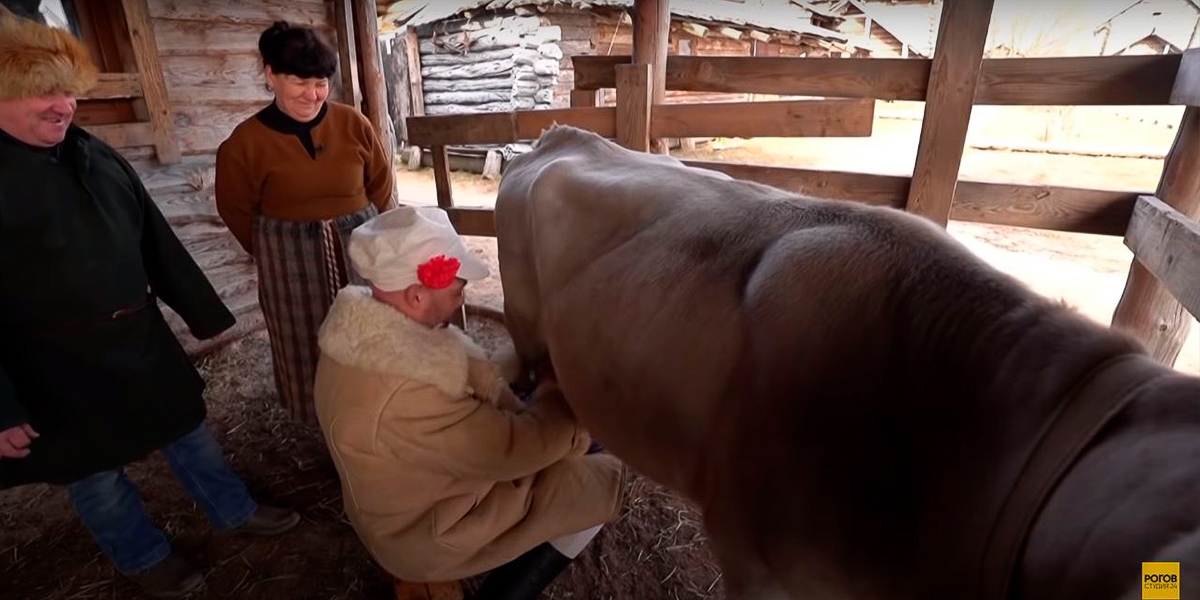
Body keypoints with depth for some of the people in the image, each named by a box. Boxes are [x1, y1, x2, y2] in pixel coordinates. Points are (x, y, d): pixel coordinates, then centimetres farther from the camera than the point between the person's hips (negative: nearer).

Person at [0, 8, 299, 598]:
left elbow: (156, 241, 7)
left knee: (189, 432, 19)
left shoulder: (95, 155, 2)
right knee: (96, 472, 15)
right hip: (54, 367, -5)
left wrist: (204, 313, 10)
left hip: (141, 337, 5)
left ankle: (235, 510, 40)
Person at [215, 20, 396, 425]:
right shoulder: (246, 141, -9)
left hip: (360, 247, 2)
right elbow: (236, 211, 3)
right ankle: (322, 417, 33)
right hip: (291, 260, -1)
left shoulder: (353, 124, -6)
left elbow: (381, 185, 6)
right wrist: (276, 252, 7)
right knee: (308, 345, 11)